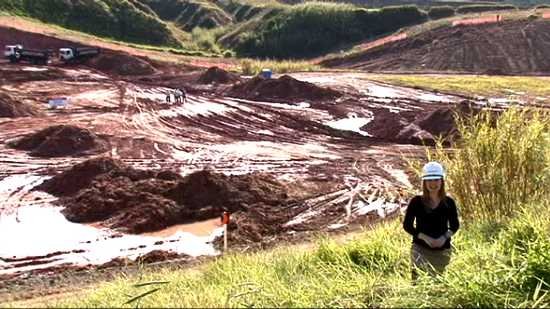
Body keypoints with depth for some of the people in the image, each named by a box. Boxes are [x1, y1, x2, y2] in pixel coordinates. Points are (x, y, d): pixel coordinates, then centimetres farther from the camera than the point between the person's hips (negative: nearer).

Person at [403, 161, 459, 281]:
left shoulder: (449, 203, 1)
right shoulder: (416, 202, -4)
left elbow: (454, 225, 9)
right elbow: (407, 225, -2)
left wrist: (445, 237, -11)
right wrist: (424, 237, -15)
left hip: (442, 249, 3)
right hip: (420, 248, -2)